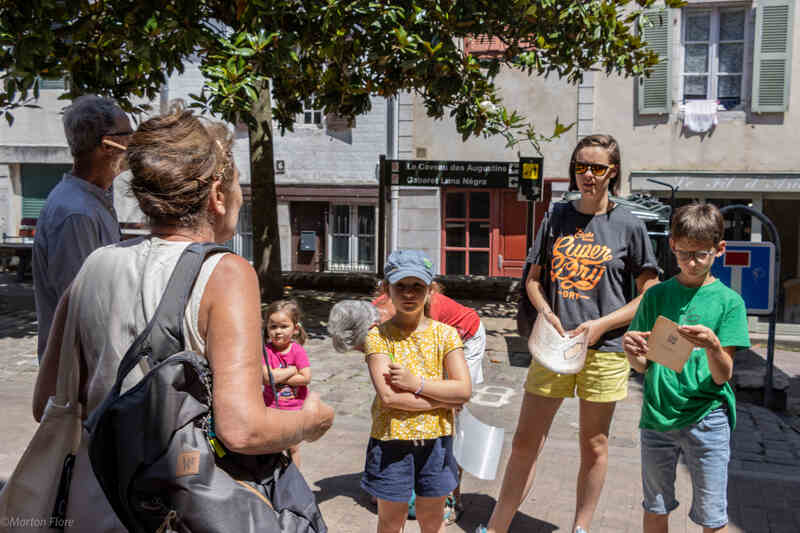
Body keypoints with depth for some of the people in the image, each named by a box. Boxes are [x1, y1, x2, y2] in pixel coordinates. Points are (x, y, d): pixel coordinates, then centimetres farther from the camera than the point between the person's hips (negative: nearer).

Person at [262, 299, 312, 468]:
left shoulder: (298, 351, -10)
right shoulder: (265, 351, -11)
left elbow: (306, 378, -18)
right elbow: (266, 377, -24)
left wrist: (279, 377, -19)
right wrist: (292, 370, -18)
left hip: (295, 409, 0)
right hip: (272, 409, 0)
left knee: (293, 449, 13)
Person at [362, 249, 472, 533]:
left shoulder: (445, 334, -1)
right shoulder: (378, 336, -8)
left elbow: (464, 390, -10)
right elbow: (388, 396, -19)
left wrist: (416, 384, -19)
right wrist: (443, 399, -15)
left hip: (435, 438, 2)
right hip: (391, 439, -2)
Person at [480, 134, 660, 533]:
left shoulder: (629, 226, -2)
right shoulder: (556, 217, 6)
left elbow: (650, 294, -1)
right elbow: (533, 278, 12)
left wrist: (602, 324, -13)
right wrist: (546, 312, -7)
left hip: (603, 350, -2)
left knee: (594, 445, 12)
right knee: (524, 441, 7)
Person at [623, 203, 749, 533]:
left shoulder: (728, 301, -3)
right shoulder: (656, 296, 3)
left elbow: (723, 376, -8)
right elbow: (642, 366, 4)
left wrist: (712, 344, -27)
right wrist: (632, 350, -18)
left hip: (707, 420, -2)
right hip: (657, 416, 2)